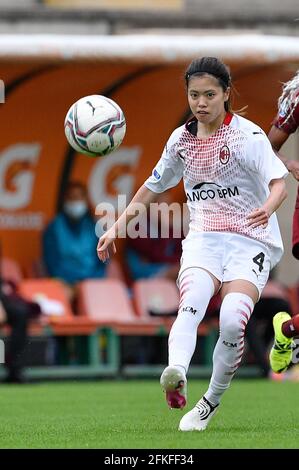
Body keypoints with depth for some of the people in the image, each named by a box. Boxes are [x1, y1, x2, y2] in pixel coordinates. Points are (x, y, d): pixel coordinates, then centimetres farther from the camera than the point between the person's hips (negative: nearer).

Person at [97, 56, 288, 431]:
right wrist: (119, 226, 19)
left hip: (250, 242, -3)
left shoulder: (247, 134, -7)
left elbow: (279, 182, -17)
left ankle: (211, 402, -4)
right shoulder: (181, 139, 9)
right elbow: (154, 185, 24)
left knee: (232, 321, -25)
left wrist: (267, 208, -39)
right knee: (192, 302, -29)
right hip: (203, 239, 3)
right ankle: (176, 374, -57)